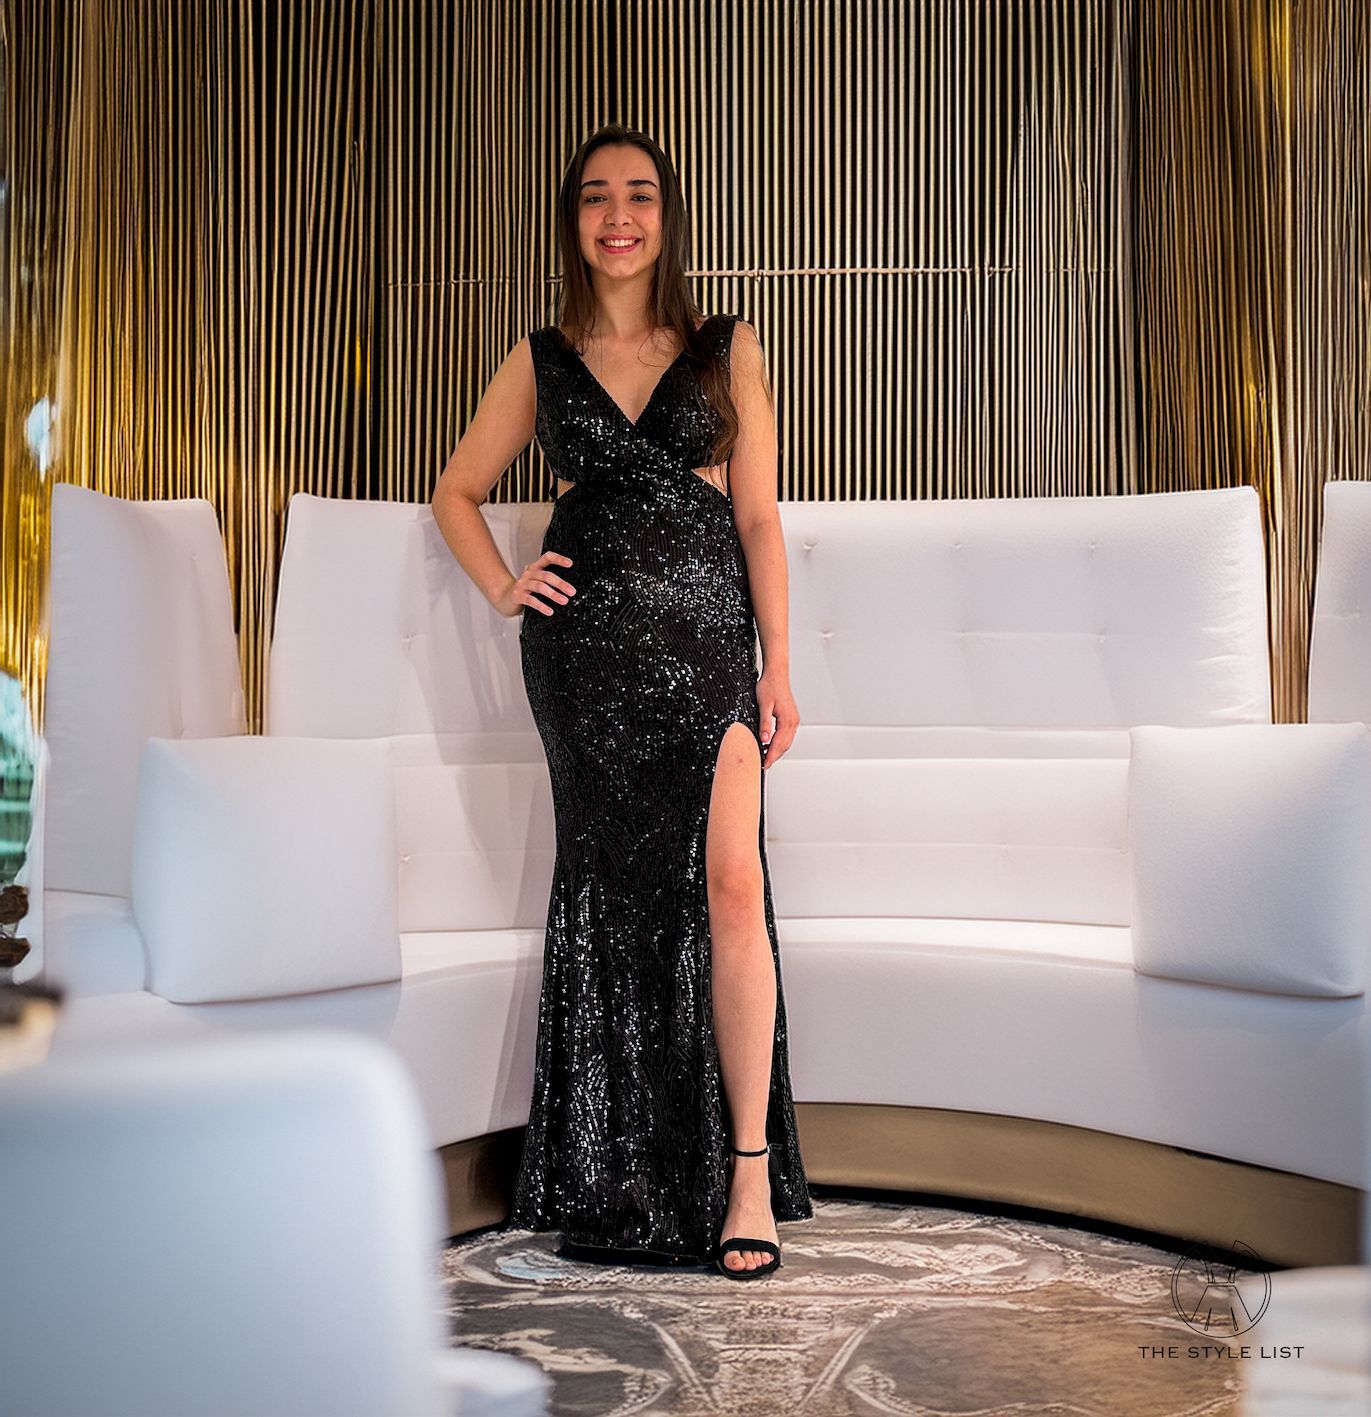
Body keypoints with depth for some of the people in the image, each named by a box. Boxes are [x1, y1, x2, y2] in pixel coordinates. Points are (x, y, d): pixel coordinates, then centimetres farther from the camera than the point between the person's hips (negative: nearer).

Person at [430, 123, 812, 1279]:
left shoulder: (726, 349, 9)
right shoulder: (543, 361, 12)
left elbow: (759, 514, 6)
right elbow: (459, 492, 21)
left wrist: (779, 664, 1)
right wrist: (502, 587, 4)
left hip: (707, 632, -1)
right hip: (585, 641, 1)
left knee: (728, 881, -13)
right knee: (608, 881, 2)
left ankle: (748, 1170, -8)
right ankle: (616, 1182, 12)